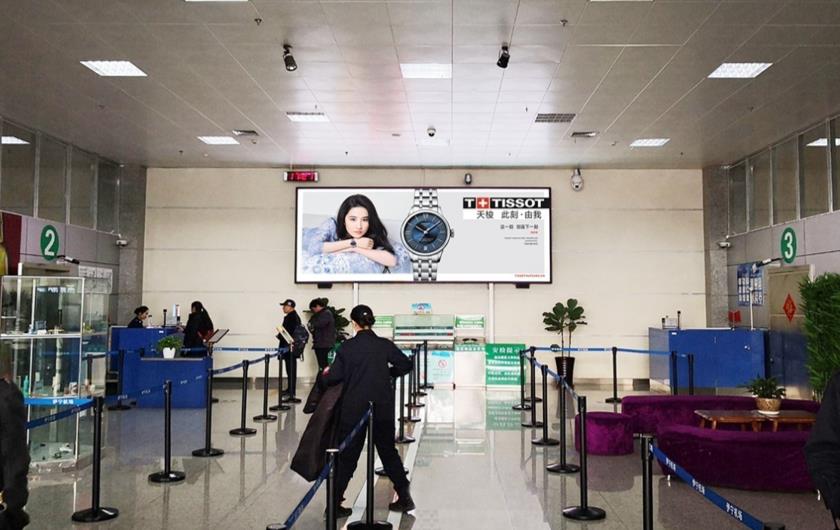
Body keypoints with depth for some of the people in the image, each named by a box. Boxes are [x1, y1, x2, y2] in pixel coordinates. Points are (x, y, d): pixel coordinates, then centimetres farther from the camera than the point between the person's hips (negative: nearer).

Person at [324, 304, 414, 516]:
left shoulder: (347, 347, -8)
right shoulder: (385, 345, -1)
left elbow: (334, 377, -9)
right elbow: (405, 365, 4)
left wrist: (325, 374, 12)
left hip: (354, 409, -2)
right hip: (382, 409, 2)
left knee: (347, 455, 8)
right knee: (388, 451, 17)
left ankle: (334, 503, 11)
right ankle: (404, 497, 21)